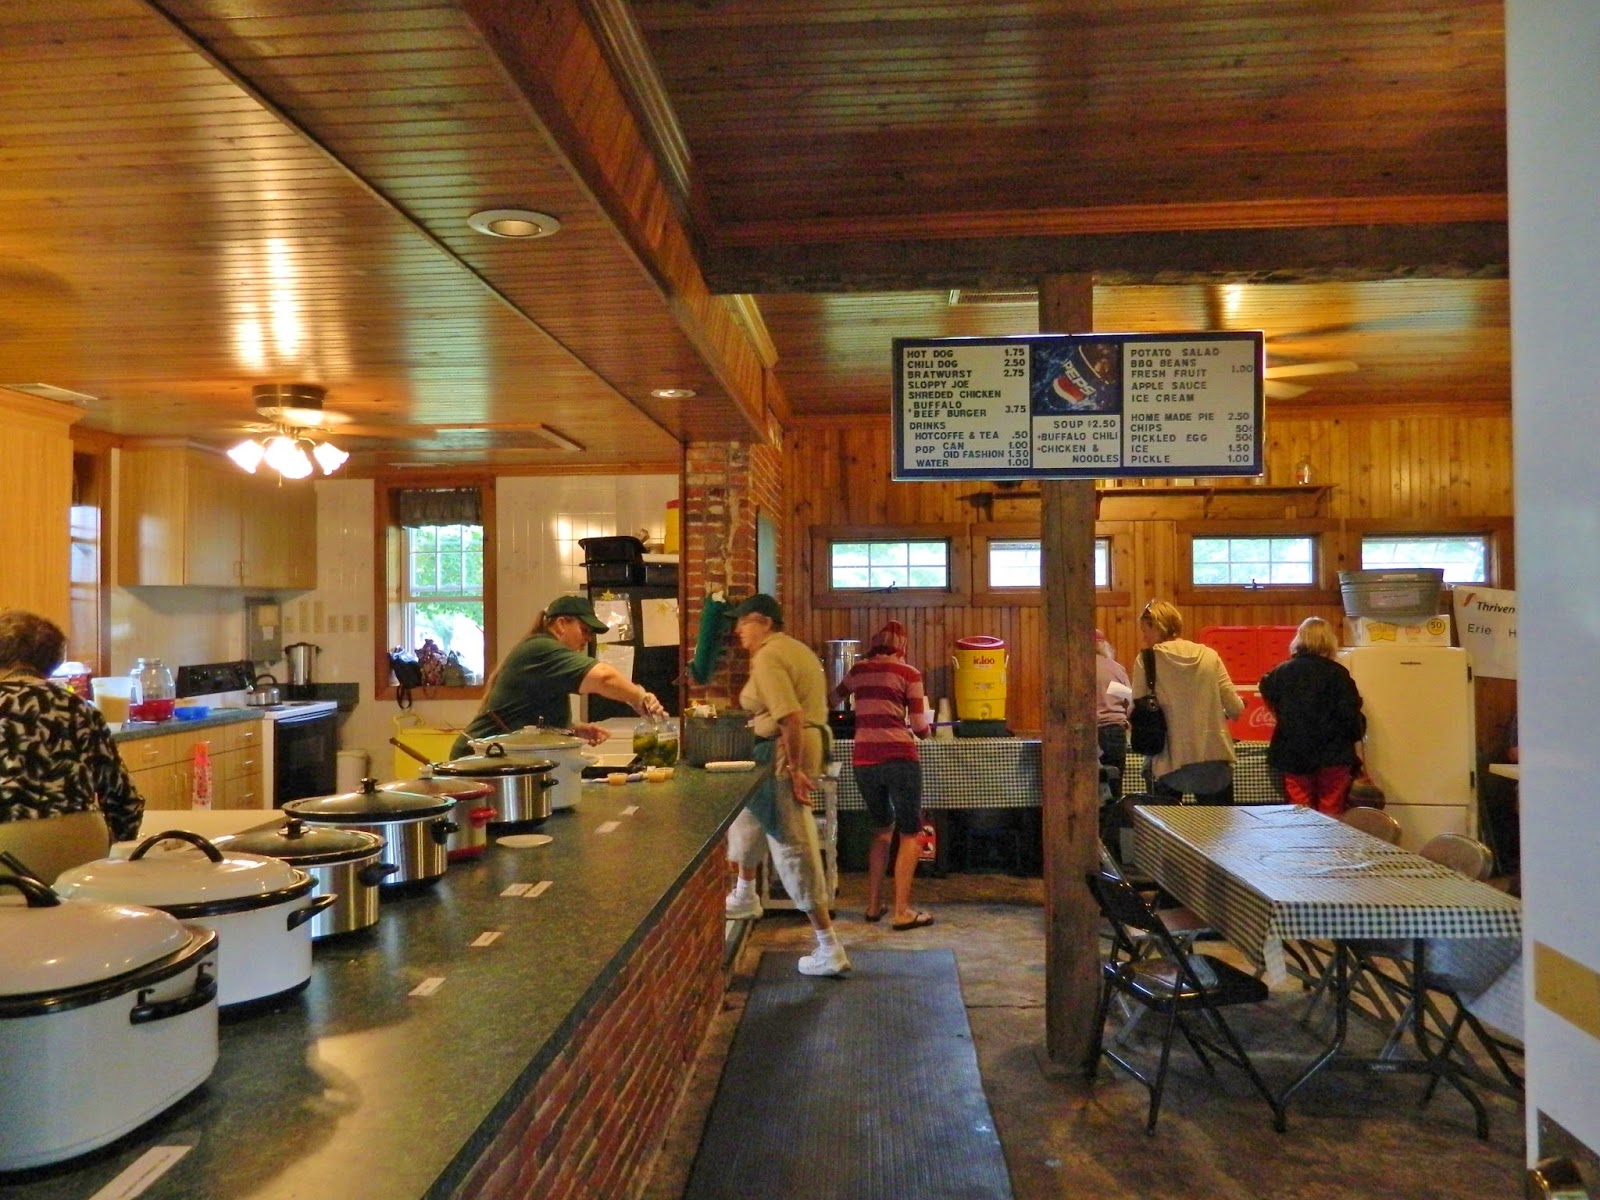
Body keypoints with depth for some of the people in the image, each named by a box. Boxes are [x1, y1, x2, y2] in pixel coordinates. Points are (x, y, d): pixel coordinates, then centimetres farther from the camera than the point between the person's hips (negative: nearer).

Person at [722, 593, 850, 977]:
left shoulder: (767, 658, -16)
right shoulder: (796, 649, 14)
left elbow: (791, 718, -26)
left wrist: (794, 770, -21)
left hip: (784, 753, -11)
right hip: (810, 744, 11)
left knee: (795, 850, -4)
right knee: (748, 812, 30)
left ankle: (829, 951, 1)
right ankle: (745, 896, 49)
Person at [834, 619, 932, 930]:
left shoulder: (858, 670, 12)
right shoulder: (908, 673, -1)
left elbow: (834, 697, 32)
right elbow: (920, 727, -3)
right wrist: (926, 728, 20)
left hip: (864, 761, 5)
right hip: (899, 759, -5)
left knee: (882, 829, 22)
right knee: (910, 833, 7)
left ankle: (873, 905, 23)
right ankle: (902, 912, 4)